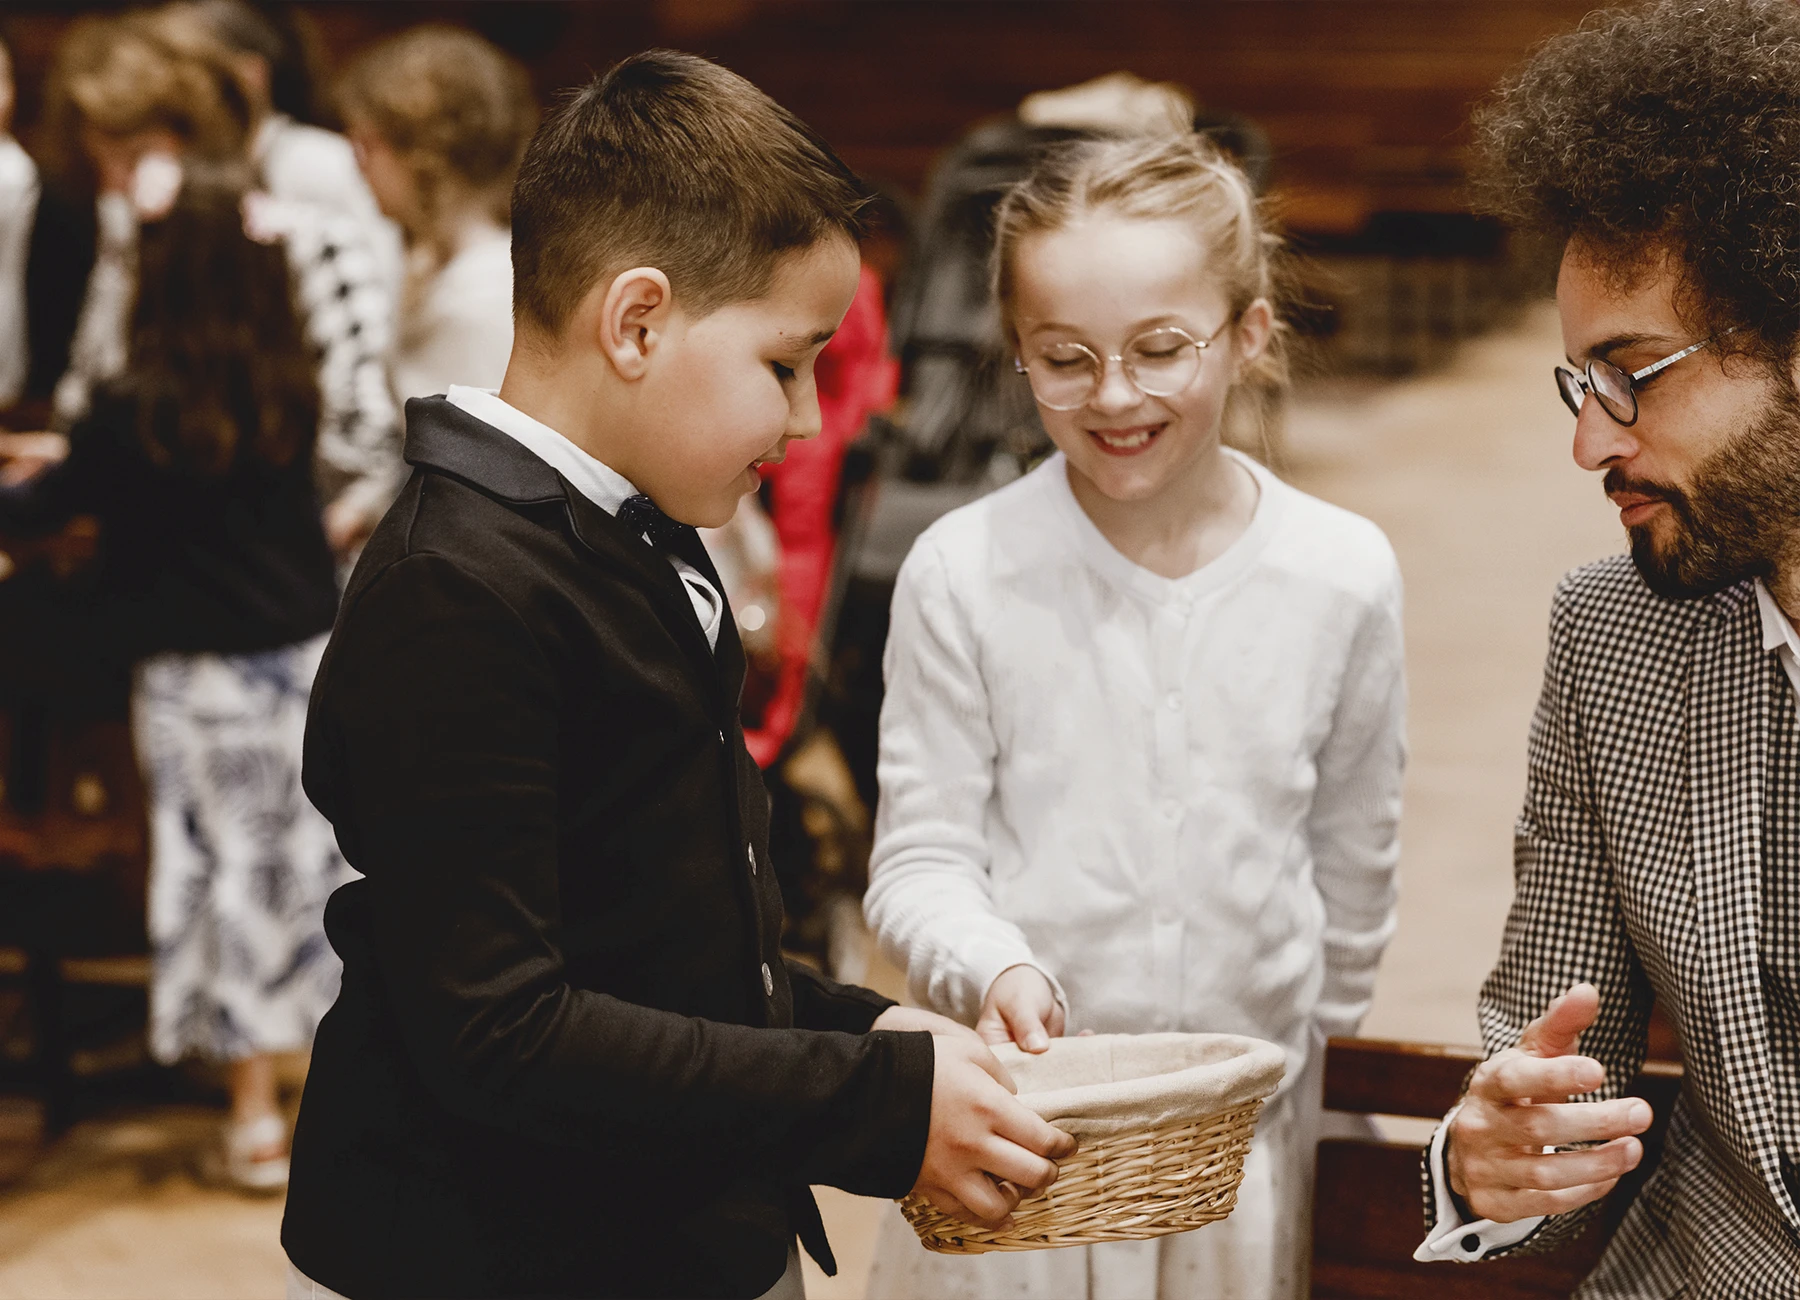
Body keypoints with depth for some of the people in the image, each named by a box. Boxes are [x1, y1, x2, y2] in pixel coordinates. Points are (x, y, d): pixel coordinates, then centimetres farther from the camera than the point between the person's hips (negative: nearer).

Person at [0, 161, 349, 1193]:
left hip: (193, 681, -3)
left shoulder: (132, 414, -14)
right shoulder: (295, 394, -2)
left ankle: (257, 1114, 6)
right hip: (306, 656, 3)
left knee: (221, 872, 3)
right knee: (317, 863, 11)